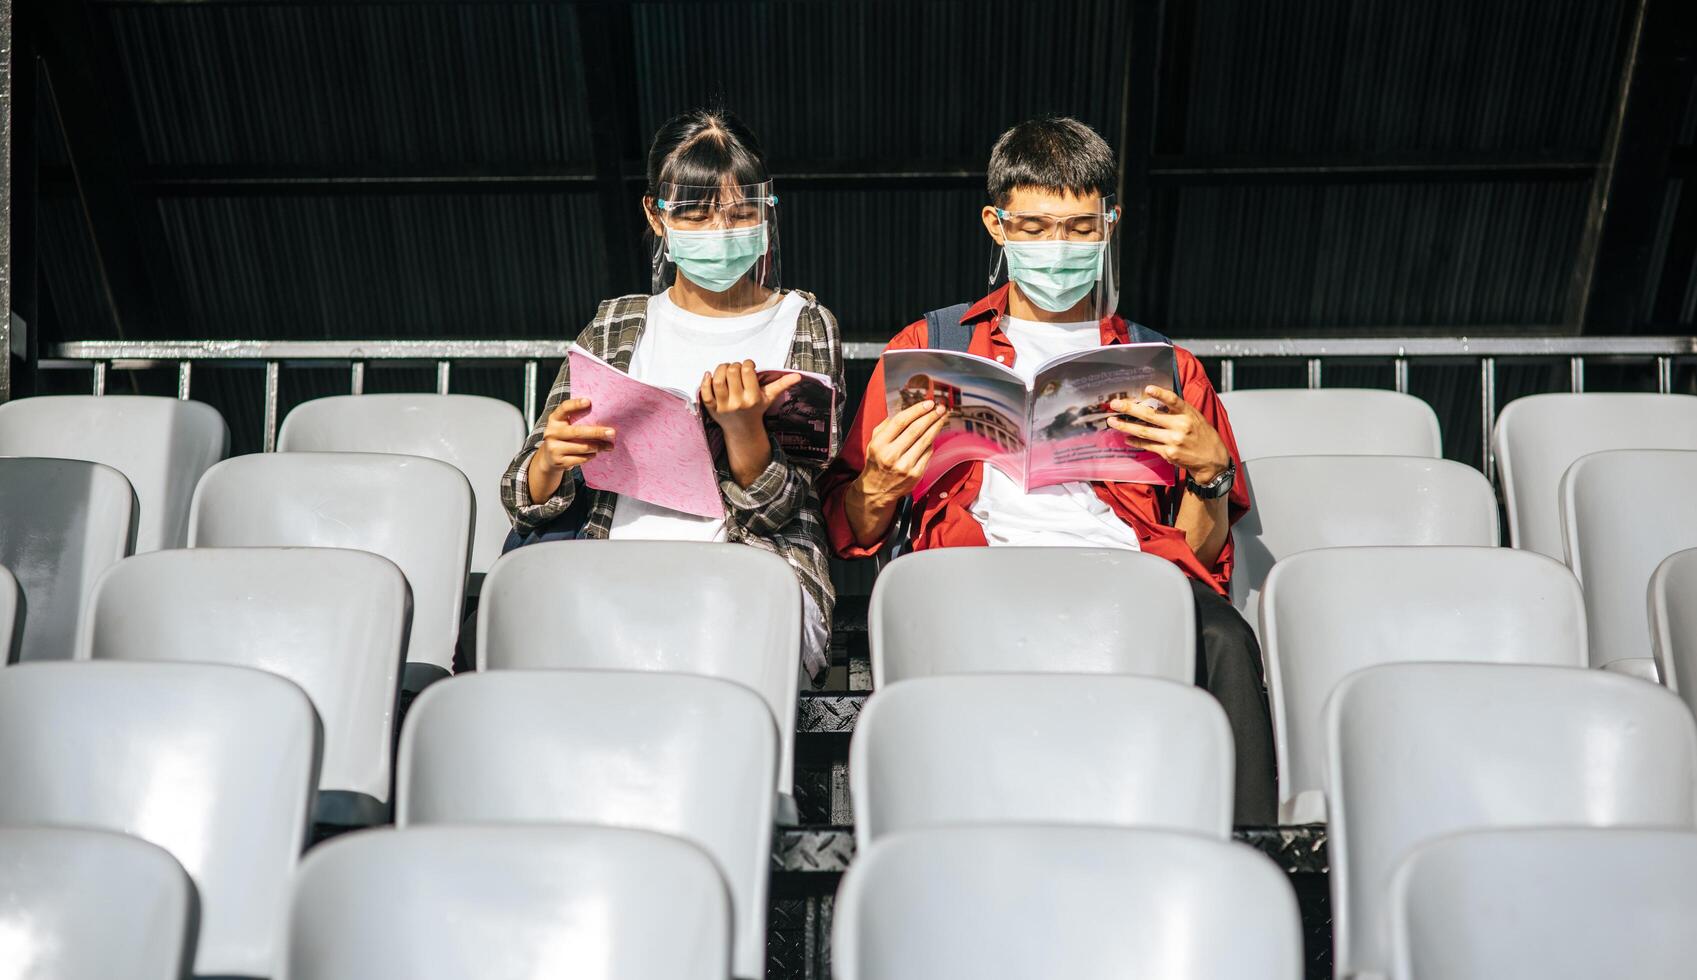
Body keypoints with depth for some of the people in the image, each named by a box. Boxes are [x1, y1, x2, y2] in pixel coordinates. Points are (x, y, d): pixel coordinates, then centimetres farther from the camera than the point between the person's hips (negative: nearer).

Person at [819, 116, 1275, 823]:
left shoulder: (1165, 367, 26)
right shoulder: (927, 350, 24)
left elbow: (1204, 553, 18)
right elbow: (847, 533, 18)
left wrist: (1210, 469, -2)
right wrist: (881, 488, -4)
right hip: (978, 576, -1)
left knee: (1223, 641, -33)